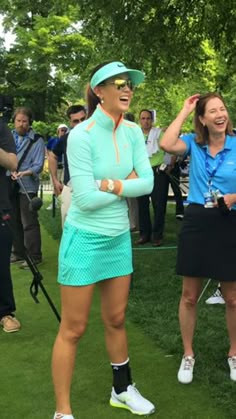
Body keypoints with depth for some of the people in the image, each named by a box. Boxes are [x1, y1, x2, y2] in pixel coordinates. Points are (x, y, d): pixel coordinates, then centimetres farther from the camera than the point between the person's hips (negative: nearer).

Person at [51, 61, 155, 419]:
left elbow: (148, 183, -5)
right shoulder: (81, 135, -18)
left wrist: (111, 184, -17)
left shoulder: (133, 131, 1)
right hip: (84, 239, -6)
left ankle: (122, 389, 39)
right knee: (73, 329, 3)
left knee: (116, 320, 20)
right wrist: (127, 186, -9)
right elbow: (85, 199, -22)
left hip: (119, 238, 6)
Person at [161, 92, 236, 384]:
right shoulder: (194, 143, 0)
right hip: (196, 223, 1)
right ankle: (188, 355, 26)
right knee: (189, 295, 8)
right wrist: (184, 111, -11)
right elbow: (166, 145, -20)